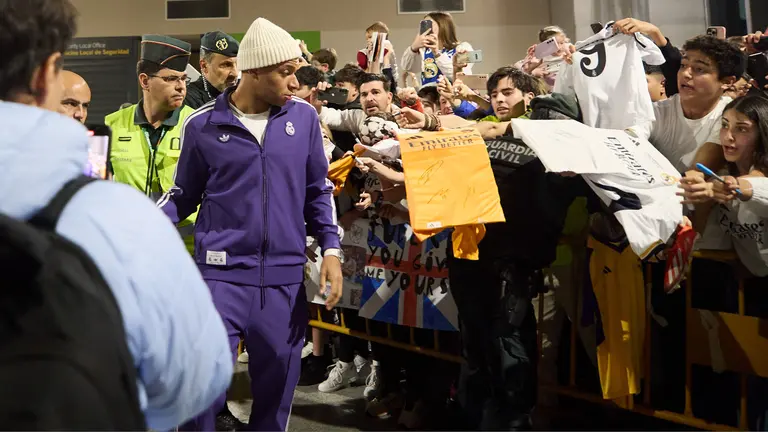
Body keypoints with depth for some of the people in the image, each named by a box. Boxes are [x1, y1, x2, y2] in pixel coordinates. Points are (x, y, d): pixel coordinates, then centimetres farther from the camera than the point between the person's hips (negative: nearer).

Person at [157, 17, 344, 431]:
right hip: (221, 272, -2)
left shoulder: (303, 117, 4)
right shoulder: (203, 125, -1)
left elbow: (319, 191, 12)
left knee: (277, 387, 10)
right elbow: (184, 194, 8)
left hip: (285, 276, 2)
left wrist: (331, 249, 2)